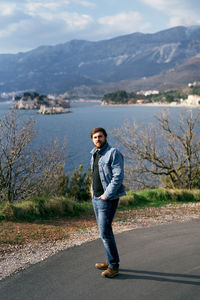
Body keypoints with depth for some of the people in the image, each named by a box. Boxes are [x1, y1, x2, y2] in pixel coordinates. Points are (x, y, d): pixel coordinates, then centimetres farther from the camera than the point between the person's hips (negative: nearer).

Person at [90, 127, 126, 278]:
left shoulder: (113, 153, -14)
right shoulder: (95, 153, 13)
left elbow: (118, 176, -21)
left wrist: (107, 195, -20)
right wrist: (93, 190, 15)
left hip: (108, 198, -9)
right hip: (96, 197, 9)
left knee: (105, 232, -9)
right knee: (104, 230, 14)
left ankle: (113, 266, 2)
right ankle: (111, 261, 26)